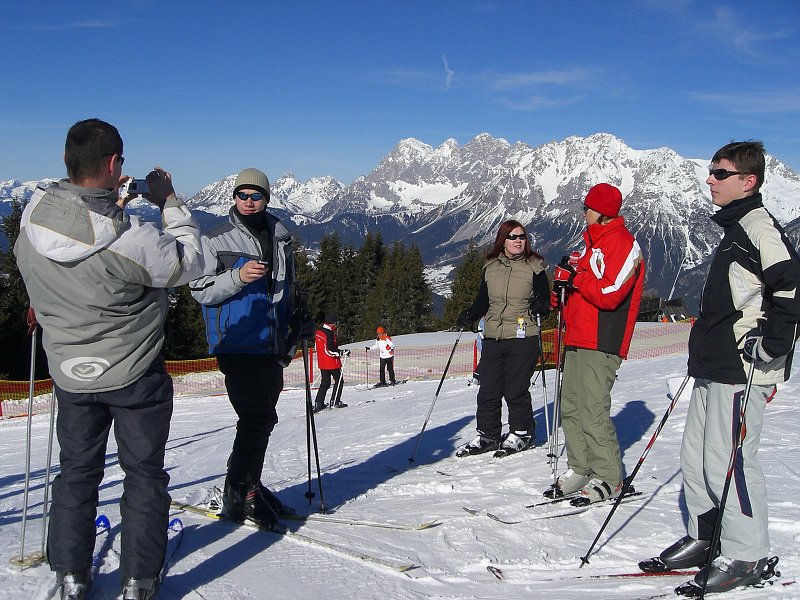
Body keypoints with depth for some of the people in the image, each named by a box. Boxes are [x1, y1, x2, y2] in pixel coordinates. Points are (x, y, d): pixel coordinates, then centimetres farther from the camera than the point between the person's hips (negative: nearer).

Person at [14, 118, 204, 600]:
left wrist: (107, 206, 6)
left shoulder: (30, 227, -12)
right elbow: (188, 263, -12)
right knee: (144, 472, 12)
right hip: (135, 376, -4)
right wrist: (169, 202, -3)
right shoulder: (130, 237, -29)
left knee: (77, 470, 20)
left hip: (70, 374, 5)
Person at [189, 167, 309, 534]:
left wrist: (296, 323, 15)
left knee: (264, 419, 12)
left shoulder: (279, 239, 15)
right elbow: (199, 290, -8)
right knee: (256, 419, -11)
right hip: (238, 346, -6)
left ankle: (249, 485, 26)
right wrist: (237, 277, -22)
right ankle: (238, 495, 1)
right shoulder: (216, 239, -2)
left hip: (272, 348, 7)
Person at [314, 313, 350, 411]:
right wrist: (344, 352, -16)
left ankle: (318, 403, 11)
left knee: (325, 382, 16)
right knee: (339, 380, 6)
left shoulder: (319, 331, 8)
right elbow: (330, 350, -24)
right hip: (331, 362, -9)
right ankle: (335, 401, 5)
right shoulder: (329, 333, -20)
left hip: (322, 362, 9)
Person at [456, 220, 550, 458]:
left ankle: (521, 434, 16)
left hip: (523, 338, -4)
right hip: (493, 338, 4)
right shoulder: (490, 267, 12)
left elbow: (546, 299, 2)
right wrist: (469, 315, 1)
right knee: (488, 391, 5)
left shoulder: (534, 266, 2)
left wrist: (540, 304, -20)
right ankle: (487, 435, 18)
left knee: (516, 390, -2)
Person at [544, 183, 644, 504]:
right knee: (571, 407, 9)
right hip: (577, 340, 9)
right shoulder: (593, 242, 21)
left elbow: (609, 293, -18)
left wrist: (575, 277, -13)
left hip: (601, 344, -9)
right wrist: (562, 283, 2)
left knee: (593, 411, -10)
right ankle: (580, 469, 18)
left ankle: (608, 478, 1)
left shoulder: (623, 243, -8)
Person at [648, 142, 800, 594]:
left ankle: (747, 556, 7)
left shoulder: (760, 226, -11)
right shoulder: (734, 229, 19)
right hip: (714, 366, 10)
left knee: (726, 461, -6)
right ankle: (705, 538, 26)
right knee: (696, 455, 14)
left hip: (742, 369, -10)